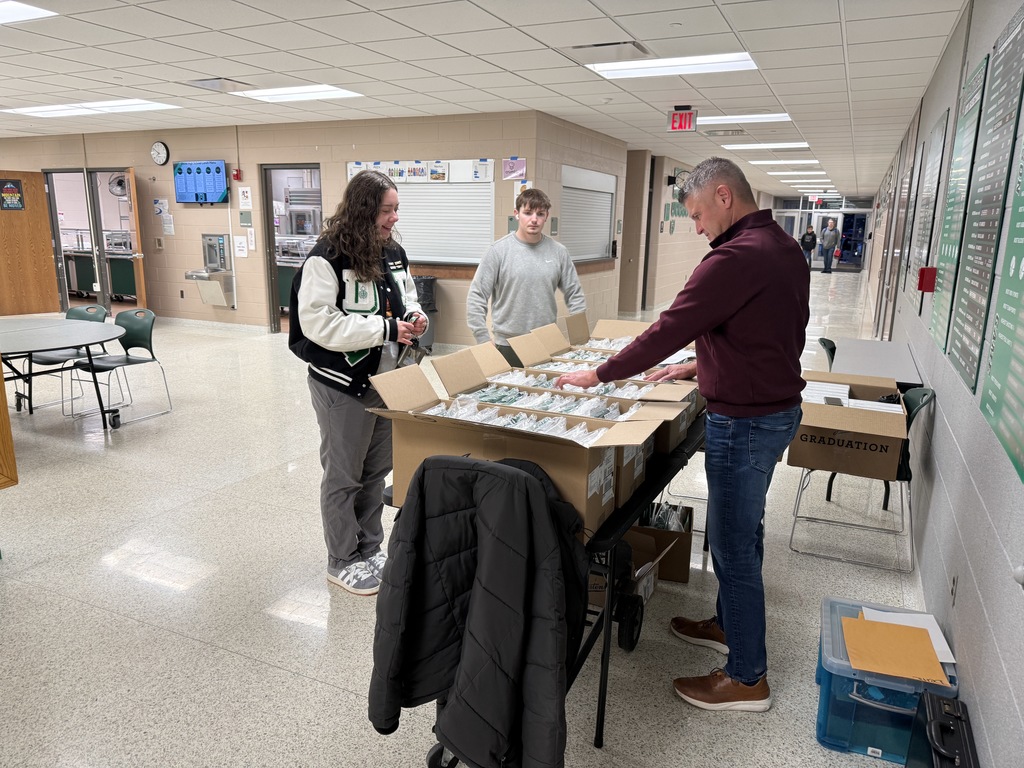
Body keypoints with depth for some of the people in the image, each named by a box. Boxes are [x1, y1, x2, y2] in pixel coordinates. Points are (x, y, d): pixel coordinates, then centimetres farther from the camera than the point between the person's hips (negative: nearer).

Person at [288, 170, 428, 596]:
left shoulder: (393, 253, 5)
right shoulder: (325, 258, -18)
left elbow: (406, 298, 21)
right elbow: (319, 323, -25)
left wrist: (413, 316, -3)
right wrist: (386, 328, -25)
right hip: (342, 386, -7)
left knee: (377, 471, 18)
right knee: (343, 477, 8)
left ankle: (370, 549, 36)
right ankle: (342, 562, 25)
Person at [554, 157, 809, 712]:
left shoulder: (736, 258, -23)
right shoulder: (784, 248, 9)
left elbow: (669, 329, -23)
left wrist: (598, 375, -13)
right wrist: (701, 366, 14)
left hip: (745, 422, -10)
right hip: (776, 407, 10)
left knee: (733, 544, 3)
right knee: (742, 530, 23)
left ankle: (747, 678, 19)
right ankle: (729, 624, 43)